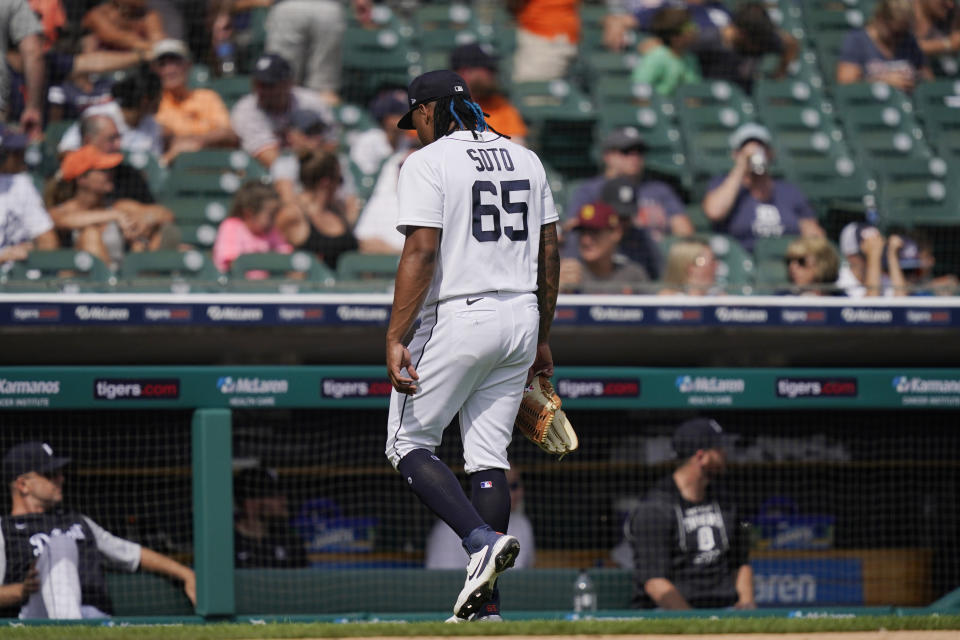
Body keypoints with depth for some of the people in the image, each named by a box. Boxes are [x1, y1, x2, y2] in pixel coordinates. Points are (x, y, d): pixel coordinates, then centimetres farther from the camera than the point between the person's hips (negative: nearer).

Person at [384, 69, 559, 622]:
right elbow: (549, 252, 14)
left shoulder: (428, 162, -7)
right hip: (521, 319, 6)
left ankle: (482, 539, -17)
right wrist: (542, 338, 20)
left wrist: (396, 338, -18)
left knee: (409, 442, 5)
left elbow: (421, 252, -16)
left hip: (458, 320, -6)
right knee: (489, 455, 8)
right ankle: (485, 603, 3)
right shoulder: (525, 160, 13)